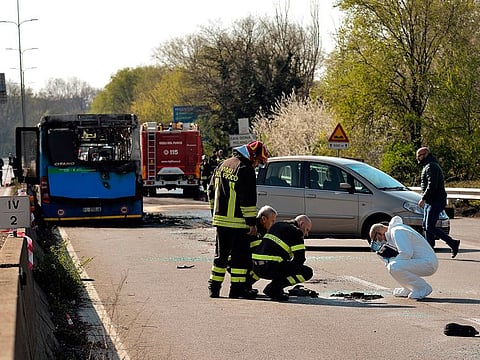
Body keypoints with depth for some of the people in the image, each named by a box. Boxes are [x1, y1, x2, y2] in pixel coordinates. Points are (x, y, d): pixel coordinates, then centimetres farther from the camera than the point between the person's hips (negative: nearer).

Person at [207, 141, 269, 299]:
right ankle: (237, 287, 1)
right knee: (240, 255, 0)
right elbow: (248, 199, -17)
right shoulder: (246, 170, -14)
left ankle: (214, 286, 15)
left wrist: (215, 213, 26)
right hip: (237, 221, -8)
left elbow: (211, 191, 20)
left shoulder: (223, 165, 13)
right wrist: (252, 223, -14)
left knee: (221, 254, 14)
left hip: (220, 219, 8)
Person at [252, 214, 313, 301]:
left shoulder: (277, 225, 24)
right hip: (271, 267, -9)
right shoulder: (296, 232, 0)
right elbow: (300, 258, -3)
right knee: (307, 272, -4)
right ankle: (274, 288, -9)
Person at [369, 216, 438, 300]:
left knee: (394, 267, -27)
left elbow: (406, 253, -24)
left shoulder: (397, 232, -15)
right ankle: (408, 289, 19)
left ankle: (423, 288, -12)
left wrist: (390, 261, -11)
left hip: (428, 264, -10)